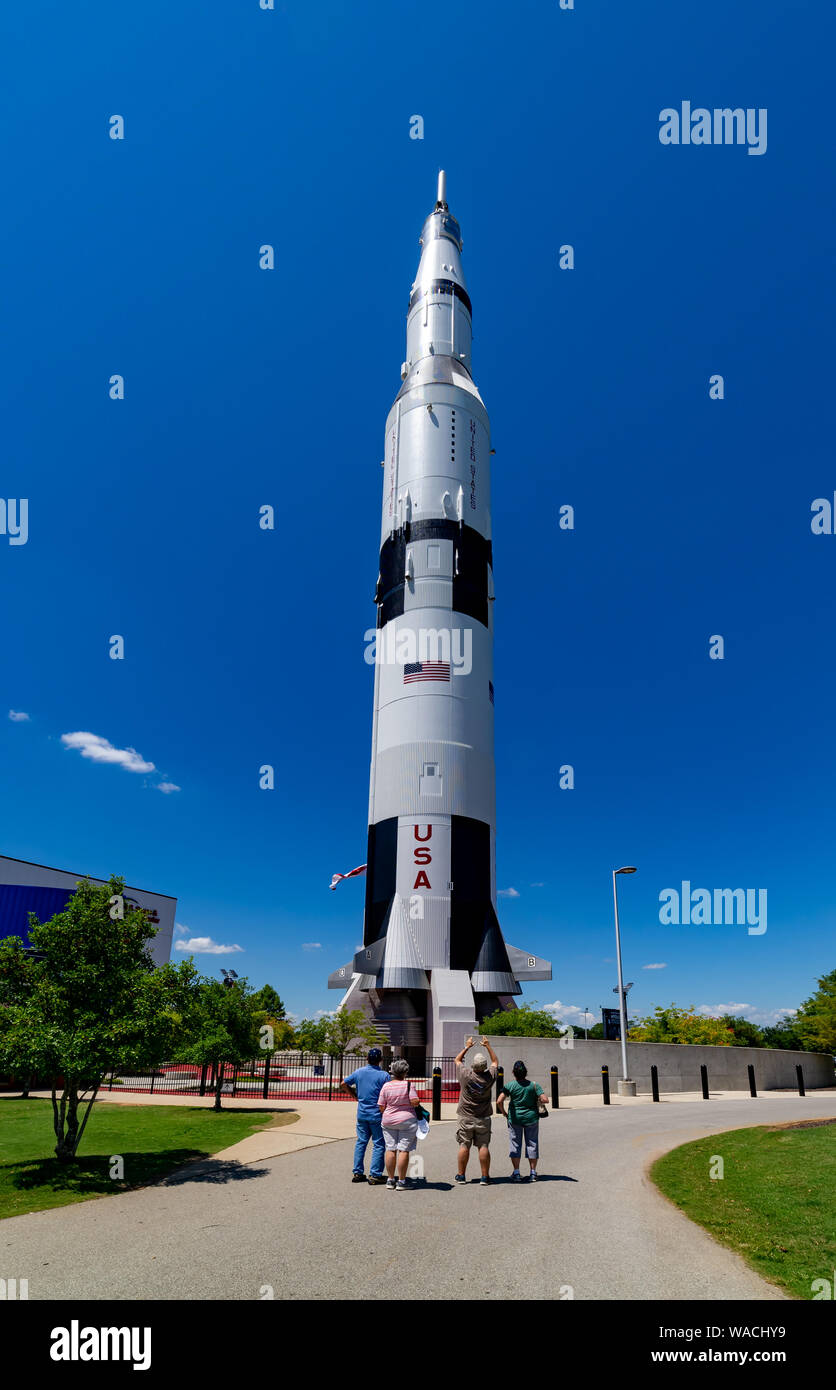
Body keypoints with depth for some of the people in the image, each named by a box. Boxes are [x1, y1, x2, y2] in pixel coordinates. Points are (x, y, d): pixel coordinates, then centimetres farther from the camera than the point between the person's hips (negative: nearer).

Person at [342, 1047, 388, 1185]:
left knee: (361, 1142, 14)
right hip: (377, 1115, -5)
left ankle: (357, 1173, 17)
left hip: (361, 1114, 5)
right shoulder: (383, 1075, -13)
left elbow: (344, 1084, 11)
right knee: (379, 1144, 4)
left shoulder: (359, 1072, 2)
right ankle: (375, 1175, 4)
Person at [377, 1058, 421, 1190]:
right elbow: (415, 1102, -16)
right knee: (404, 1150, 1)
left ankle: (390, 1180, 15)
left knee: (391, 1150, 9)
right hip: (407, 1120, -3)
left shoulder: (386, 1086, -2)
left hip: (388, 1121, 3)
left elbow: (381, 1107, 0)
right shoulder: (408, 1085, -10)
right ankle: (401, 1182, 4)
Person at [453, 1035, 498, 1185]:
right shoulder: (490, 1076, -9)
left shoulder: (466, 1075, -12)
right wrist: (488, 1046, 18)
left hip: (465, 1117, -1)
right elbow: (495, 1061, 12)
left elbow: (457, 1060, 8)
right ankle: (485, 1177, 5)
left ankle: (461, 1176, 14)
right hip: (483, 1118, 1)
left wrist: (467, 1047, 16)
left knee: (464, 1146, 6)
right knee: (484, 1147, 4)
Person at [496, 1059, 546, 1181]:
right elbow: (544, 1100, -14)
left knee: (515, 1145, 9)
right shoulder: (533, 1085, -9)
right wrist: (538, 1103, 7)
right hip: (531, 1118, 1)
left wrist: (503, 1112, -2)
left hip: (515, 1118, -1)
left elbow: (499, 1101, -18)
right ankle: (533, 1173, 15)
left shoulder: (509, 1085, -11)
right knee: (532, 1144, 12)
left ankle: (516, 1173, 7)